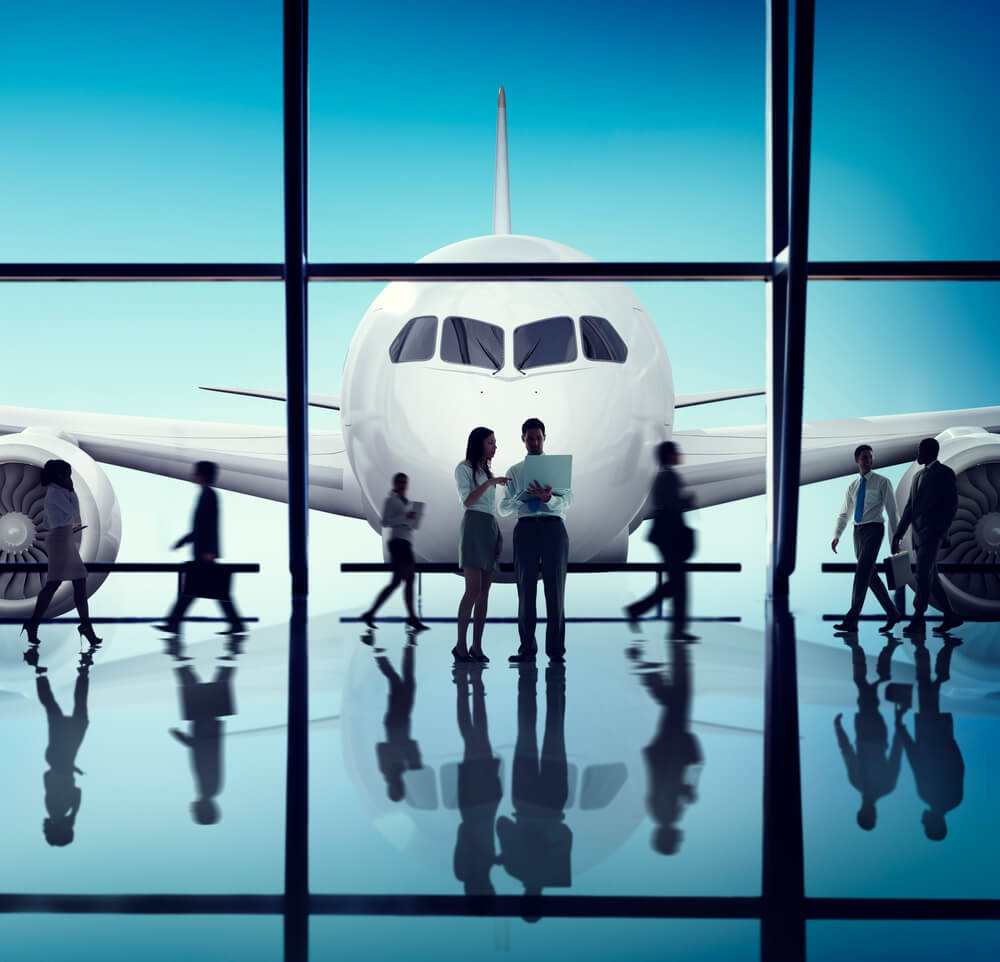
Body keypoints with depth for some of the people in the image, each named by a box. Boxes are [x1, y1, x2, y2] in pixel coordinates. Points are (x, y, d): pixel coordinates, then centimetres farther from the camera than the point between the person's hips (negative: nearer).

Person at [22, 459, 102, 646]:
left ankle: (86, 625, 3)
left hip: (67, 541, 10)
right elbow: (74, 511, -11)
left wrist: (71, 529, 22)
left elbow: (48, 522, 25)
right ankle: (33, 623, -12)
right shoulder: (56, 492, -9)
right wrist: (72, 491, 0)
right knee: (53, 582, -13)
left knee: (80, 583, 5)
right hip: (60, 539, -10)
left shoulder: (54, 492, 20)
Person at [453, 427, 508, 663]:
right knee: (473, 589, -15)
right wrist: (490, 482, -17)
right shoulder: (464, 468, 1)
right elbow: (467, 501, -11)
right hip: (474, 526, -7)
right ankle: (460, 645, -12)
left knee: (484, 591, 1)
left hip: (491, 529, 7)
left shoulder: (487, 471, 23)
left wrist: (499, 535, 12)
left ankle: (477, 646, 0)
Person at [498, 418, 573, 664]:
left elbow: (567, 501, -2)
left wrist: (548, 498, -23)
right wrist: (521, 498, -12)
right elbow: (503, 508, 9)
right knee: (526, 589, 1)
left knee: (555, 588, -1)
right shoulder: (514, 472, 15)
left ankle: (556, 650, 3)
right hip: (526, 526, 1)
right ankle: (527, 648, 5)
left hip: (553, 526, -1)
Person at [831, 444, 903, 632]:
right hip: (858, 531, 6)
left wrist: (895, 540, -5)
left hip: (873, 530, -6)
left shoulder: (882, 482, 0)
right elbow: (844, 514, 18)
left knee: (862, 573, -14)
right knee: (871, 576, 8)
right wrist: (836, 536, 4)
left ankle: (851, 620, -16)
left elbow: (891, 511, -1)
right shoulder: (852, 487, 15)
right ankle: (892, 614, 21)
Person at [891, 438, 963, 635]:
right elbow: (909, 507, 21)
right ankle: (951, 616, 16)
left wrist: (942, 530, -16)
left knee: (923, 574, -16)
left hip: (933, 532, -8)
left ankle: (918, 620, -18)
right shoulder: (918, 476, 21)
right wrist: (898, 533, 16)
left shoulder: (945, 473, -2)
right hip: (919, 533, 8)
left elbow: (952, 504, -8)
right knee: (930, 577, 8)